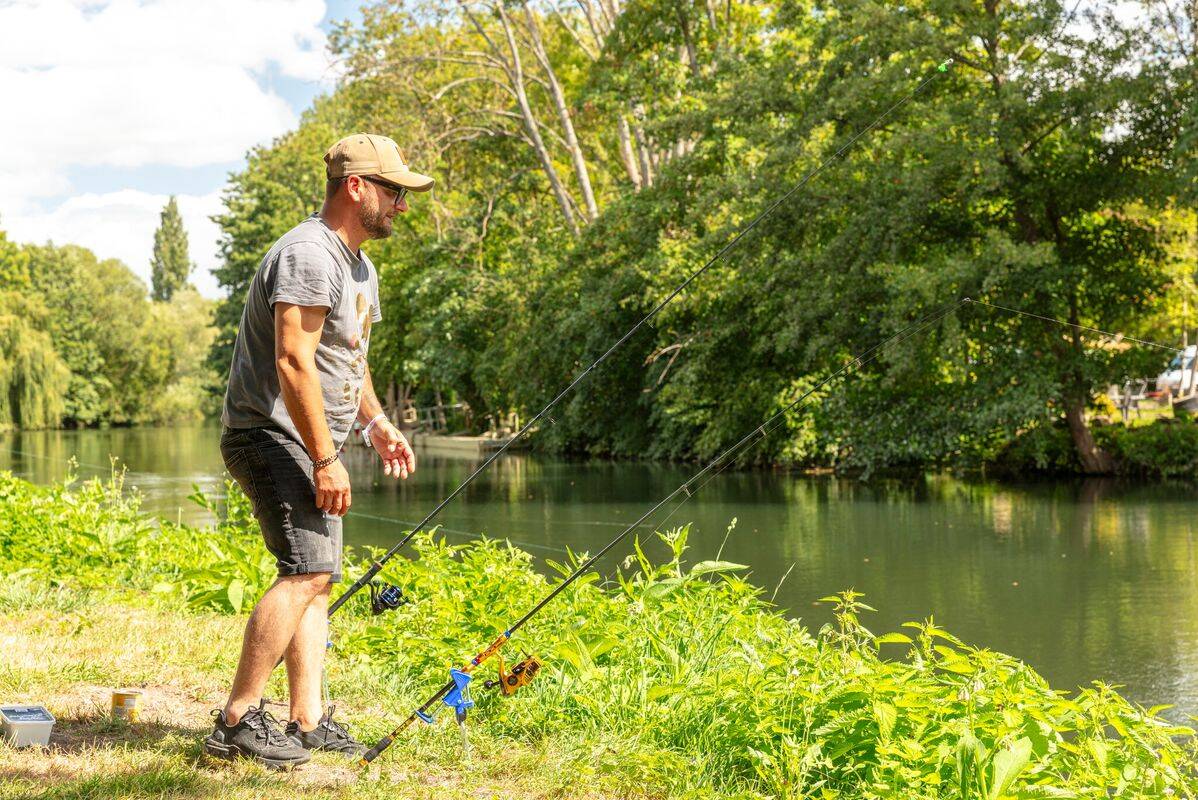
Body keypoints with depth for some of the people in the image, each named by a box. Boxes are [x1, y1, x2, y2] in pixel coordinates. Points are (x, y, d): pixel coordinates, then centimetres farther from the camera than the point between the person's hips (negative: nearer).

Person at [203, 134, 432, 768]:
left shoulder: (360, 267, 17)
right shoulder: (309, 254, -17)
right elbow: (293, 363, -23)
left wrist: (376, 421, 14)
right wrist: (325, 460, -22)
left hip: (310, 443, 11)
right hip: (273, 436, -10)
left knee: (316, 576, 7)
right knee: (308, 569, -18)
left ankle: (307, 723, 11)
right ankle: (237, 721, -14)